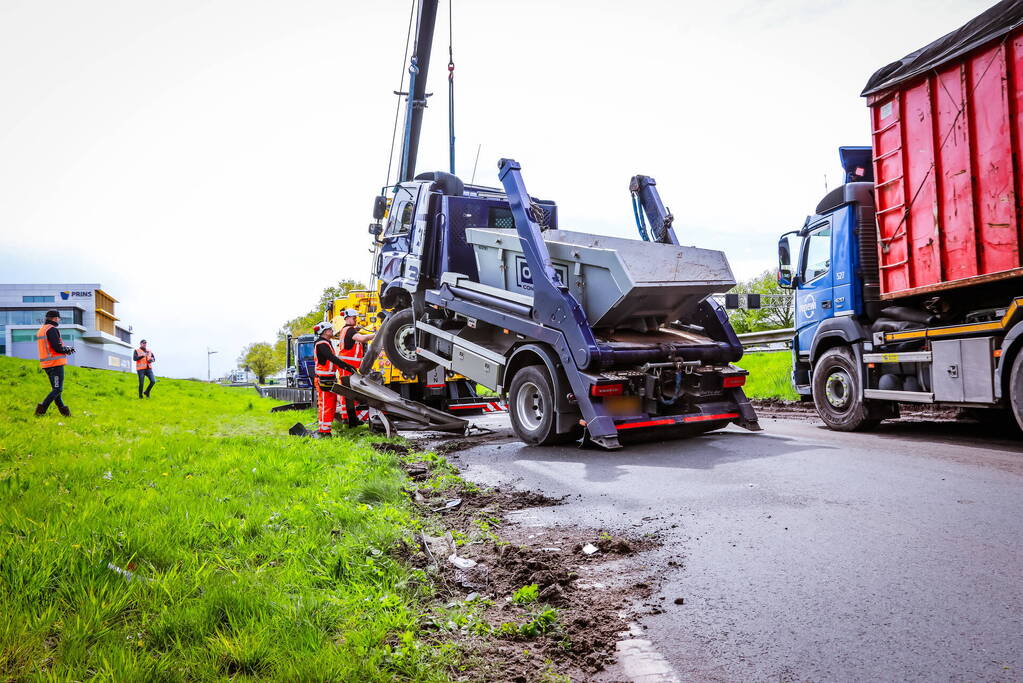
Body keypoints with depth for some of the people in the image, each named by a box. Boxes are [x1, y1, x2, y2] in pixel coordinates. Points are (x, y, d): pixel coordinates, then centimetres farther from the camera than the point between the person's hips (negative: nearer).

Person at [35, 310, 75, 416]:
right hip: (56, 363, -10)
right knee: (58, 389, -6)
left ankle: (63, 410, 15)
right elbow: (57, 347, -20)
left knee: (55, 388, 12)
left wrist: (65, 349, 12)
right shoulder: (52, 329, -13)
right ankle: (41, 410, -13)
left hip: (46, 364, 10)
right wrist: (68, 349, -1)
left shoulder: (41, 330, 17)